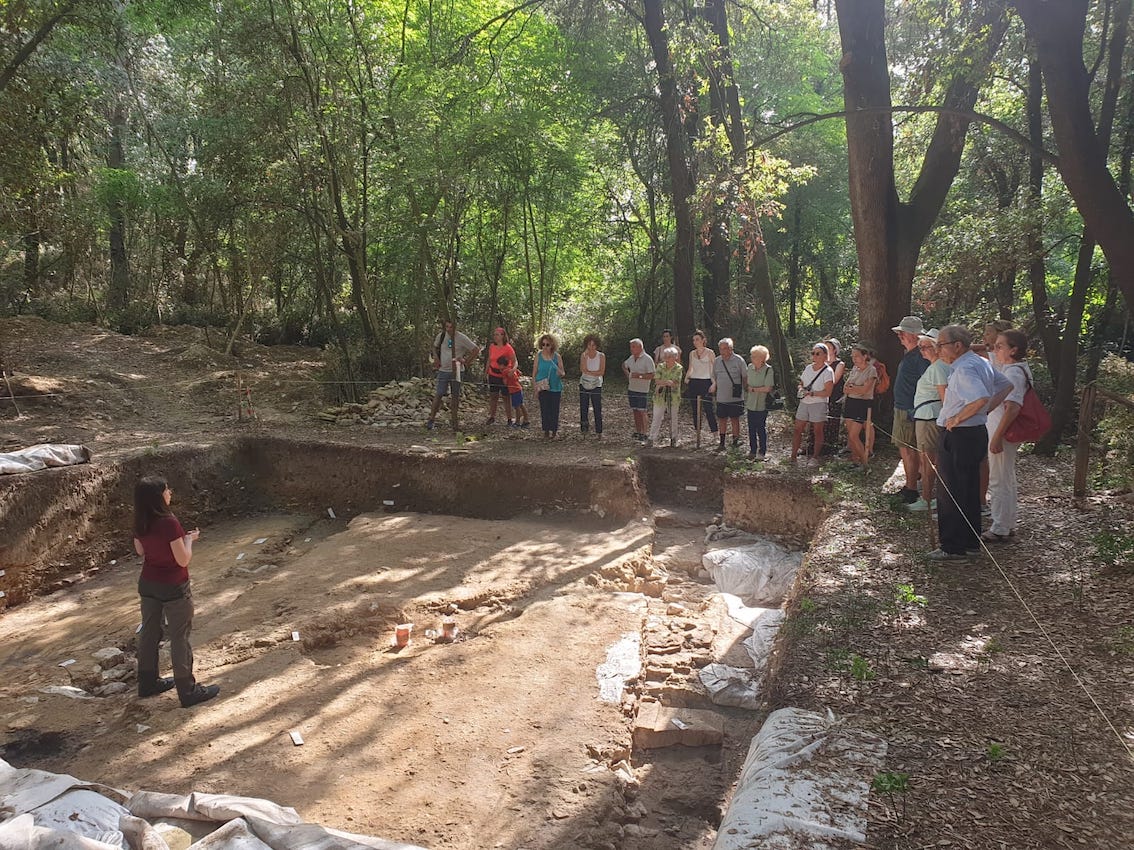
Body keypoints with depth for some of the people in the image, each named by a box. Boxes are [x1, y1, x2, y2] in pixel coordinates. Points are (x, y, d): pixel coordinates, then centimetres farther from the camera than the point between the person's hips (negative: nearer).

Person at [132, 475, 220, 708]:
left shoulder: (140, 523, -4)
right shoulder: (169, 523, -26)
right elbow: (183, 559, -21)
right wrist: (189, 539, -5)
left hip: (147, 584, 7)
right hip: (173, 587, -7)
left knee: (149, 632, 20)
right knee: (179, 638, 3)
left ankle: (148, 682, 35)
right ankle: (188, 691, 13)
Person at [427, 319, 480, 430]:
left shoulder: (461, 338, -8)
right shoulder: (441, 336, 2)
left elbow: (476, 349, -4)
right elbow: (435, 347, 22)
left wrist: (466, 361, -9)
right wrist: (436, 359, 7)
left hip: (456, 371, -1)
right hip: (443, 370, 1)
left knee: (456, 396, 6)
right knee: (438, 395, -5)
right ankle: (431, 419, -3)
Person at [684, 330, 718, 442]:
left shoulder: (709, 352, -2)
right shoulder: (692, 353, 11)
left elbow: (715, 369, -2)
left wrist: (714, 383, -11)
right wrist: (686, 379, 2)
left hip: (706, 382, -5)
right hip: (693, 383, 5)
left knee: (708, 409, -7)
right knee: (695, 409, 6)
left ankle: (714, 432, 1)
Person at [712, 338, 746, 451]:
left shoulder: (738, 360, -8)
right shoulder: (717, 361, 5)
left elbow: (746, 377, -1)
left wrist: (746, 389, -3)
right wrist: (714, 385, 5)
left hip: (735, 398, -4)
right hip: (721, 398, 4)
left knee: (735, 419, 4)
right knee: (722, 420, 10)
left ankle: (735, 443, 14)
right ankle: (722, 443, 18)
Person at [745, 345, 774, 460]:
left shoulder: (768, 370, -14)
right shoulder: (750, 367, 3)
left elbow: (768, 388, -18)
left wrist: (753, 389, -12)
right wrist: (745, 399, 11)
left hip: (761, 405, -5)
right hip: (750, 404, 5)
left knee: (761, 429, 3)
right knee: (751, 429, 11)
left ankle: (762, 452, 14)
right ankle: (753, 450, 23)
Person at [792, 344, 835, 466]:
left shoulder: (827, 371, -9)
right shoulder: (808, 368, 10)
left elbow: (827, 392, -15)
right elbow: (801, 383, 20)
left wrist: (811, 393, -20)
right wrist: (800, 389, -3)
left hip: (818, 404, -6)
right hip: (804, 403, 6)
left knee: (817, 431, 2)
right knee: (798, 429, 4)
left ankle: (815, 458, 11)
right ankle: (793, 456, 9)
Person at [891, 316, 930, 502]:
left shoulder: (920, 356, -17)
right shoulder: (908, 354, 15)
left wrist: (914, 411, -23)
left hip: (909, 410, -10)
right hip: (901, 409, 10)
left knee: (909, 449, -6)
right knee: (904, 448, 16)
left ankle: (912, 490, -1)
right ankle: (909, 485, 25)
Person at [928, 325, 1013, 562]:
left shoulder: (965, 369, -20)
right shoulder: (981, 362, 11)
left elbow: (981, 398, -34)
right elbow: (1006, 385, 22)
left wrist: (957, 419, -22)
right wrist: (986, 411, 15)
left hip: (958, 436, -10)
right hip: (977, 433, 10)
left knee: (952, 494, -2)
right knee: (970, 491, 17)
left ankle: (953, 547, 3)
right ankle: (971, 541, 27)